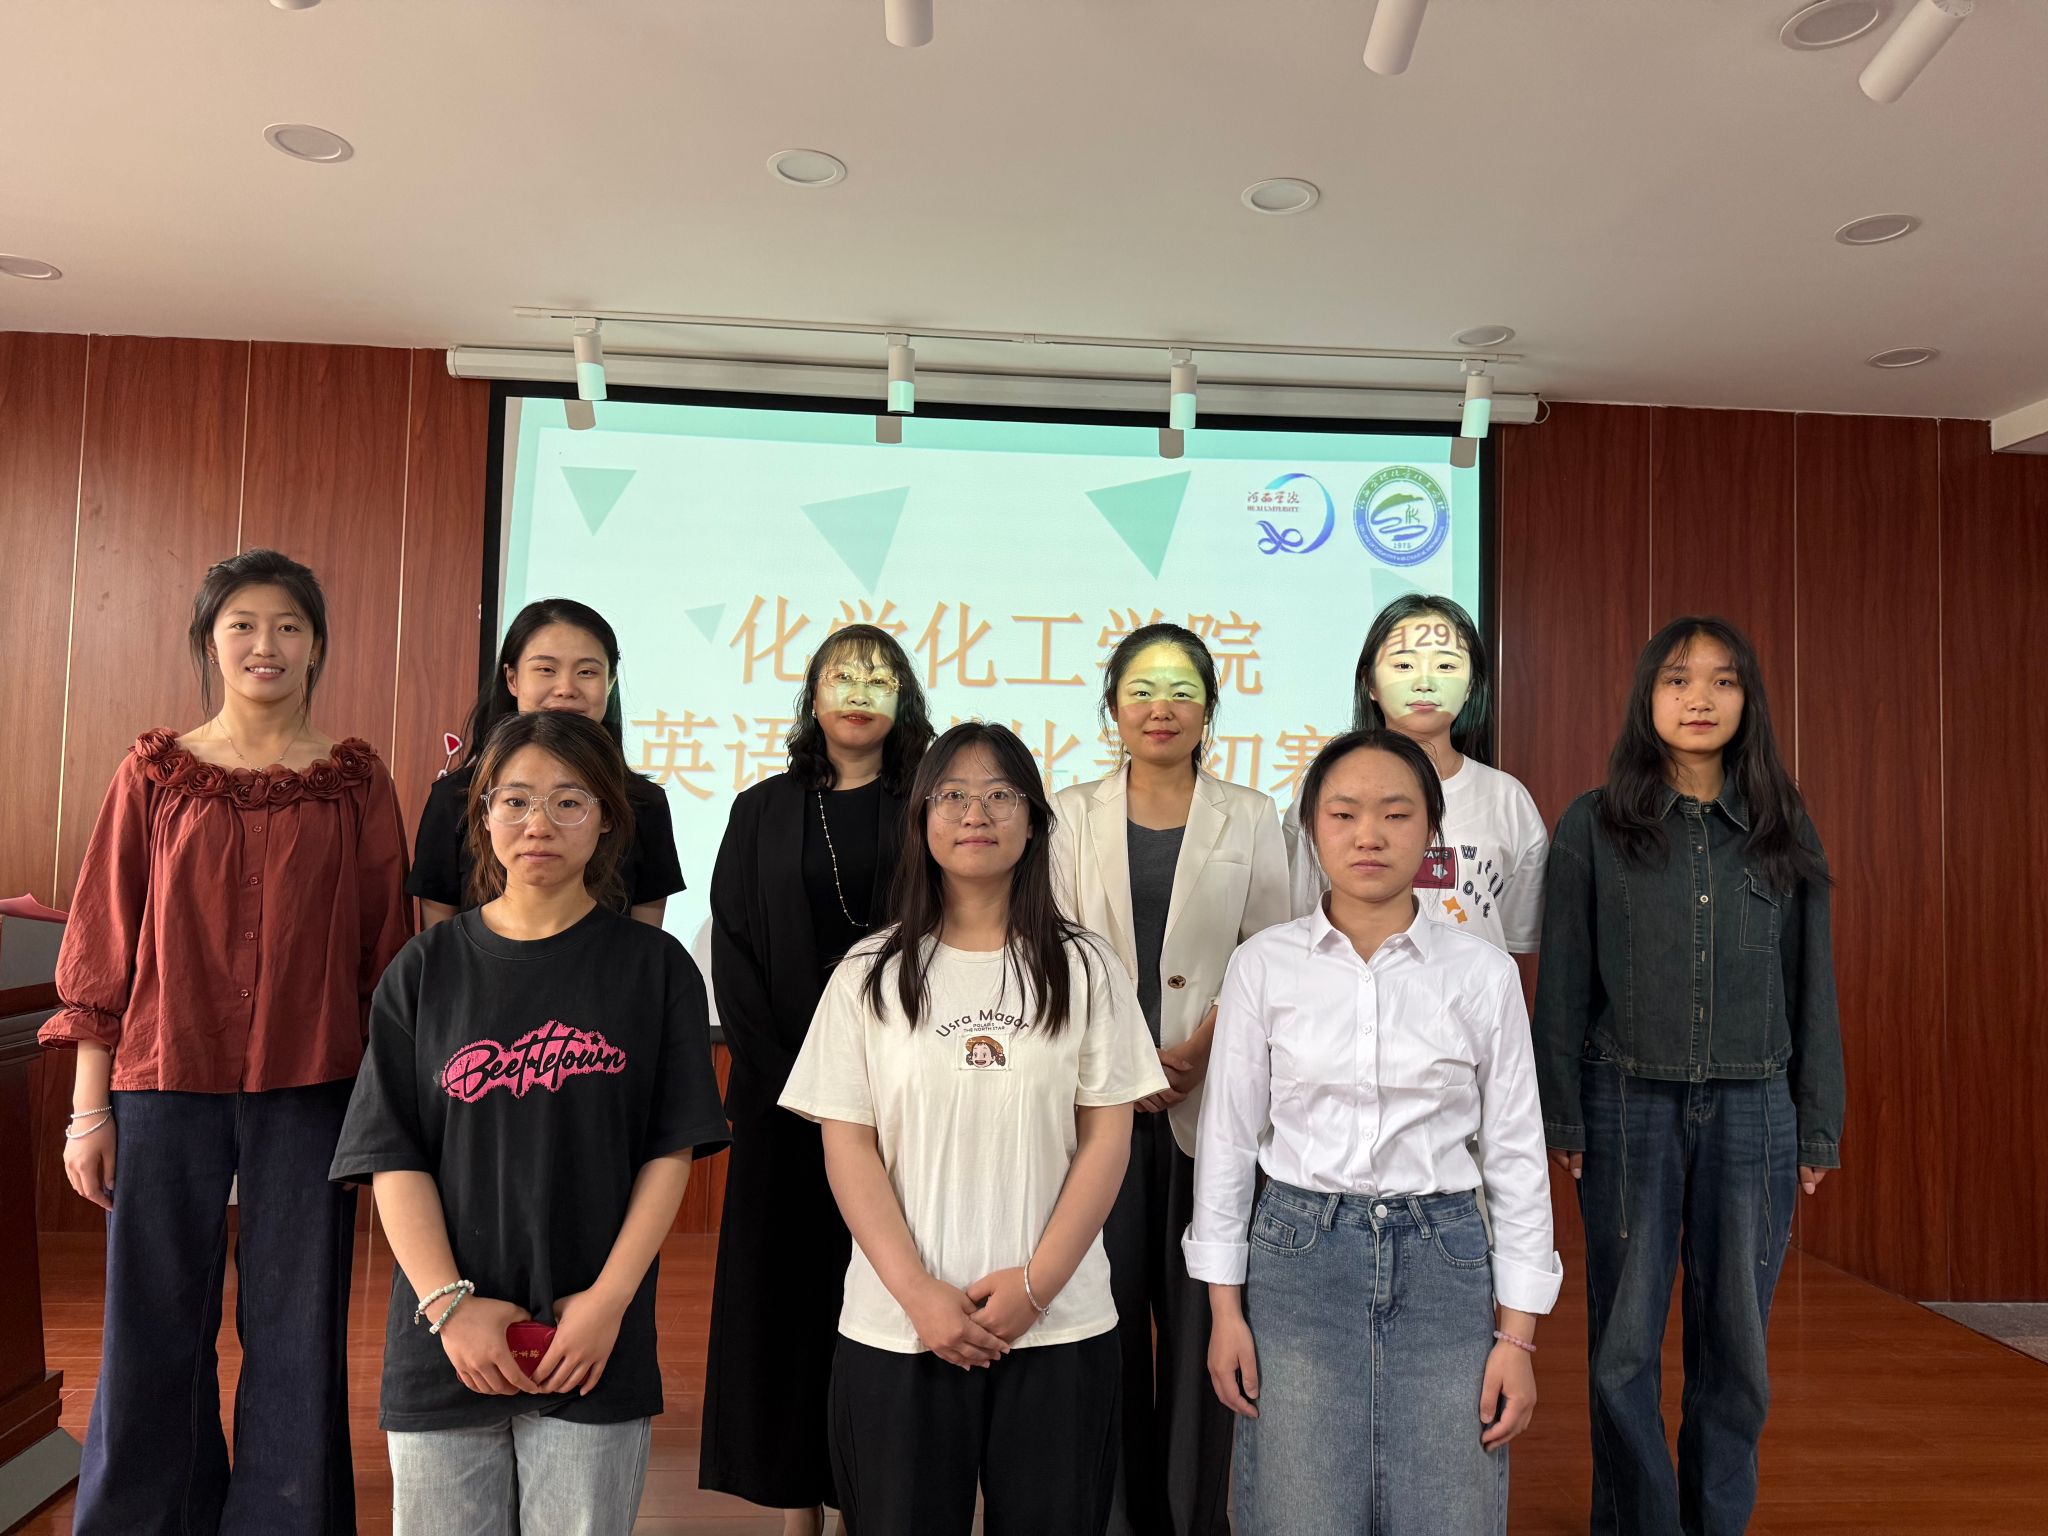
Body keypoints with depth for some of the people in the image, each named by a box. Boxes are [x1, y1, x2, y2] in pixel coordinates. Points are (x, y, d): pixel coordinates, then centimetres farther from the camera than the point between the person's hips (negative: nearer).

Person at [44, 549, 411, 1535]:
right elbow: (103, 944, 5)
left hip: (308, 1091, 0)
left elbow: (384, 944, 3)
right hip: (166, 1082, 1)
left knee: (296, 1331, 8)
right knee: (154, 1328, 10)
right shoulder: (156, 772, 4)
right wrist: (89, 1108, 3)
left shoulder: (354, 780, 3)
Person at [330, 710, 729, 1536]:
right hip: (446, 1343, 1)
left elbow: (671, 1152, -2)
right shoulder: (427, 969, 3)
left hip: (593, 1344, -1)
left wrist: (609, 1298, -9)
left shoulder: (653, 966, 0)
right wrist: (448, 1304, -9)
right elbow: (395, 1158, 0)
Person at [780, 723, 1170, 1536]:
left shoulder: (1084, 969, 3)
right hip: (898, 1331, 0)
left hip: (1059, 1328, 0)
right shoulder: (868, 976, 2)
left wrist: (1036, 1283, -9)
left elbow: (1108, 1136, 0)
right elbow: (848, 1148, -1)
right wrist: (919, 1293, -10)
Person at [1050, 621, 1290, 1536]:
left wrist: (1199, 1053, -12)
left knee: (1200, 1312, 3)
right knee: (1110, 1306, 4)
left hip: (1211, 1099, 0)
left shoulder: (1249, 819, 7)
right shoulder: (1074, 815, 8)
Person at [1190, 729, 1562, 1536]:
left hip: (1441, 1258, 1)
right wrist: (1225, 1309, 1)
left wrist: (1517, 1335, 1)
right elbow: (1227, 1138, 2)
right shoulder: (1263, 964, -3)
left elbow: (1515, 1154, 2)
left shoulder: (1483, 971, -2)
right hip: (1299, 1255, 0)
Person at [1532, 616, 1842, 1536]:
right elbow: (1563, 984, 0)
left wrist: (1818, 1122, 7)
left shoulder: (1784, 830, 7)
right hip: (1630, 1105, -2)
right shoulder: (1593, 827, 0)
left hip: (1752, 1110, 2)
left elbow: (1811, 984, 9)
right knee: (1625, 1340, 5)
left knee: (1736, 1337, 9)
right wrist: (1559, 1117, -3)